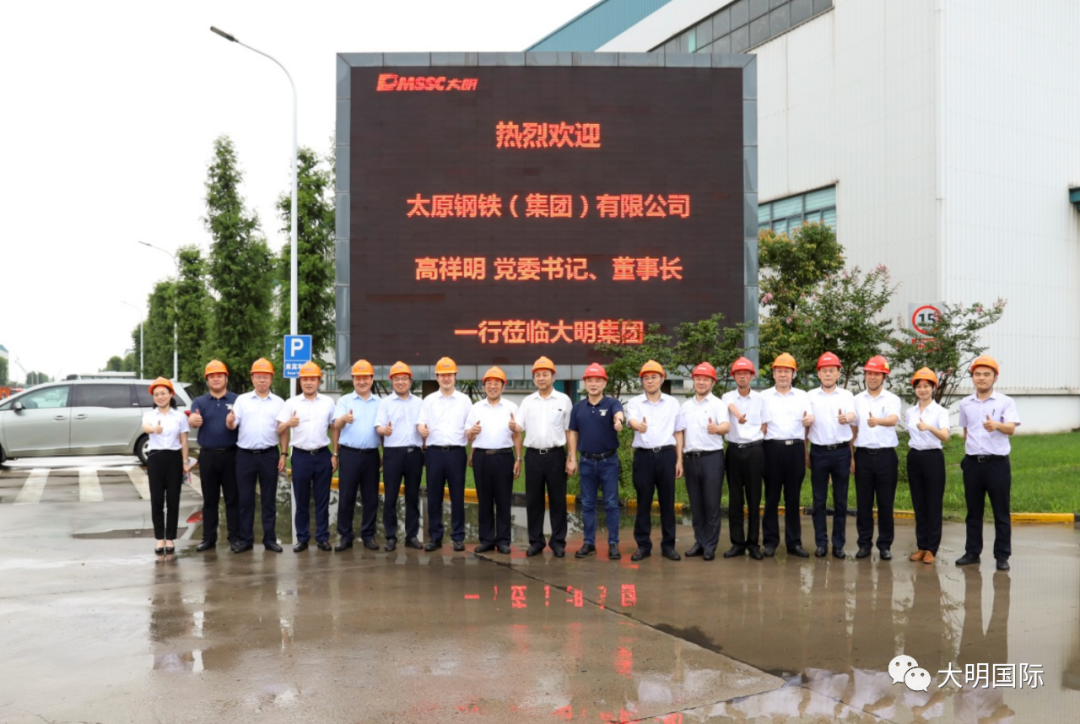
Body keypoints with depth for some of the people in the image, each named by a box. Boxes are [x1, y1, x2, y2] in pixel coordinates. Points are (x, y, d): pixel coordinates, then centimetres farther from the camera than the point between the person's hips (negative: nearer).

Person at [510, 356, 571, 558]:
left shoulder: (563, 400, 2)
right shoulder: (527, 401, 9)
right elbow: (519, 427, 5)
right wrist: (513, 426, -19)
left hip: (556, 455, -2)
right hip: (533, 455, 2)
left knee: (557, 500, 3)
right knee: (533, 500, 6)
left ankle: (558, 542, 11)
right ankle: (536, 541, 15)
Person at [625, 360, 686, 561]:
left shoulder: (672, 403, 9)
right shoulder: (635, 403, 4)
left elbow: (678, 432, 12)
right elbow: (631, 421, -18)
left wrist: (679, 460, 5)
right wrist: (638, 425, -42)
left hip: (666, 455, 1)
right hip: (643, 455, -1)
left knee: (667, 502, 5)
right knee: (643, 502, 4)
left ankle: (668, 545, 14)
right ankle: (643, 545, 13)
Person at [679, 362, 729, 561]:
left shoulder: (717, 404, -2)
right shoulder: (686, 405, 14)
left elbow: (726, 426, -18)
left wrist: (716, 429, -41)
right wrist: (679, 458, 12)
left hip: (712, 458, -5)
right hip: (690, 458, 5)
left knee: (711, 505, -2)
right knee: (696, 505, 10)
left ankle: (710, 546, 6)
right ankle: (700, 542, 20)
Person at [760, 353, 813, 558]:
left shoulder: (802, 396, 13)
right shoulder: (764, 396, 10)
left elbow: (811, 417, 3)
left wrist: (810, 419, -20)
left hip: (796, 449, 1)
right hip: (773, 448, -1)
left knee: (793, 497, 5)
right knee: (771, 497, 2)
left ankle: (794, 542, 12)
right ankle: (770, 541, 8)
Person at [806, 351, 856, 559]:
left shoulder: (846, 395, 3)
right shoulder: (810, 396, 5)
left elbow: (852, 416, -15)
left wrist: (847, 418, -39)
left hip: (841, 451, 0)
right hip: (819, 452, 0)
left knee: (840, 500, 6)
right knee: (819, 499, 4)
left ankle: (838, 543, 14)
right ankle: (821, 543, 12)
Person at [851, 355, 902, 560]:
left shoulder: (892, 399, -1)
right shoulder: (857, 400, 8)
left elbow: (893, 420, -22)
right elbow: (853, 429, 11)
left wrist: (877, 421, -44)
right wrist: (850, 456, 4)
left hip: (885, 455, -2)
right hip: (863, 455, 2)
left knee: (885, 503, 4)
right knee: (863, 502, 6)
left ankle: (885, 545, 13)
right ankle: (864, 543, 14)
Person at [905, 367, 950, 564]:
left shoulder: (940, 411, -7)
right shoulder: (910, 412, 7)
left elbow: (945, 437, -23)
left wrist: (930, 428, -41)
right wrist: (912, 453, 13)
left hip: (933, 458, -4)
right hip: (914, 458, 5)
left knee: (933, 505, 1)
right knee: (918, 504, 8)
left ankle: (932, 548, 8)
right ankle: (922, 546, 16)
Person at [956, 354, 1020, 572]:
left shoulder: (1005, 402, -4)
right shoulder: (965, 403, 8)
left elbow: (1011, 428, -19)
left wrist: (996, 425, -39)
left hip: (997, 462, -3)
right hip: (972, 462, 4)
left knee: (1001, 512, 3)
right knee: (973, 511, 11)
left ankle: (1002, 555, 11)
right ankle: (972, 552, 19)